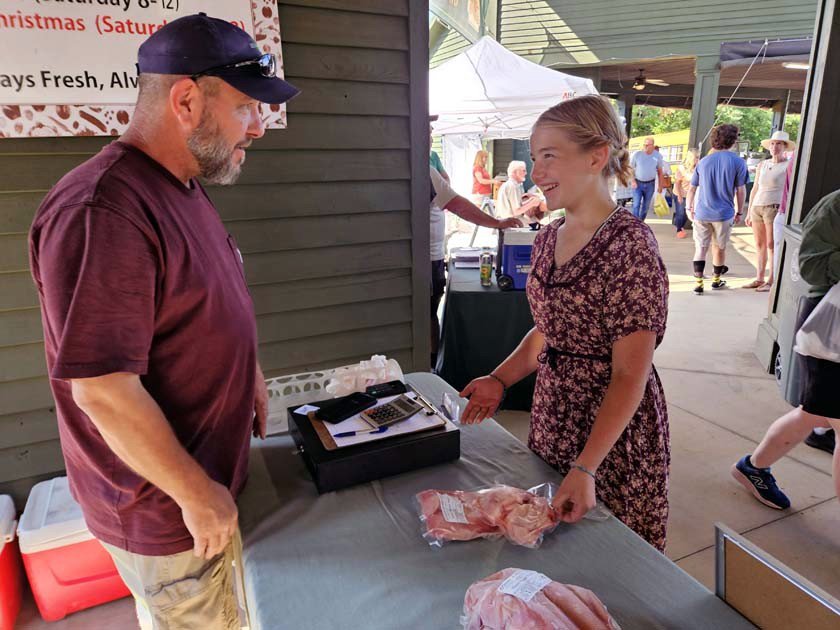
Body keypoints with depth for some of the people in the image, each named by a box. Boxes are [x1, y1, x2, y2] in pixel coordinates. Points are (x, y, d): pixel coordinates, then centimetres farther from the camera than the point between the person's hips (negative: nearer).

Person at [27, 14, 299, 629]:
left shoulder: (183, 189, 4)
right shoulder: (101, 211, -27)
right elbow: (102, 390, -27)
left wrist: (249, 374, 13)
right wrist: (198, 494, -19)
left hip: (208, 478, 8)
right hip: (165, 509, -8)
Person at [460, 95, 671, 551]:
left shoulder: (628, 244, -20)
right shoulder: (548, 239, 3)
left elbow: (630, 375, -21)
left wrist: (585, 468, -26)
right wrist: (500, 380, 0)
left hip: (615, 432, -7)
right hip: (551, 421, 7)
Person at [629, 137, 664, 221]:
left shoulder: (658, 156, -4)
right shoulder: (637, 154, -10)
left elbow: (660, 171, 5)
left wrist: (660, 185, 4)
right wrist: (632, 181, -12)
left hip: (650, 184, 2)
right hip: (638, 183, -2)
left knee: (646, 206, 11)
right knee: (636, 205, -9)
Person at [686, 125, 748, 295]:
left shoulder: (703, 161, 3)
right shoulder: (738, 162, -6)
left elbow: (692, 188, 7)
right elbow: (741, 190, -4)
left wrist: (689, 208, 19)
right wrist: (739, 212, 8)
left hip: (702, 213, 2)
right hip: (724, 214, -1)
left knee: (700, 248, 6)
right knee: (719, 248, 14)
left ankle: (698, 283, -2)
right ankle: (716, 280, 29)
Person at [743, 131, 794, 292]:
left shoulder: (788, 166, -1)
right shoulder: (761, 165, 12)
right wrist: (748, 213, 14)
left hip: (774, 208, -5)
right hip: (756, 207, 5)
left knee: (772, 245, -4)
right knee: (760, 245, 8)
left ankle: (771, 281, 1)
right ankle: (759, 279, 14)